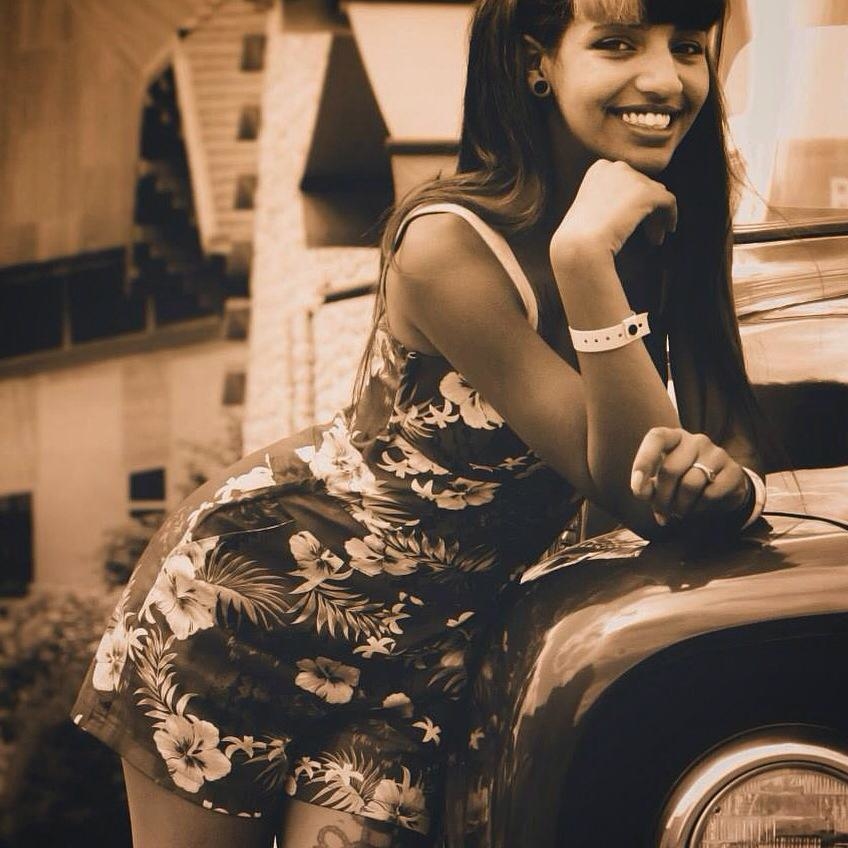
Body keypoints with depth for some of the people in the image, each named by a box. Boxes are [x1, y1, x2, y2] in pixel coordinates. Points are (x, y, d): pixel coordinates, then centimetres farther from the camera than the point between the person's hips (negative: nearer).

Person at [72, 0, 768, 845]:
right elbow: (629, 486, -26)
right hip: (252, 592, -5)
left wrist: (728, 480, -30)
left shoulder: (664, 225, -5)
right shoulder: (452, 243, -26)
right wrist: (586, 260, -37)